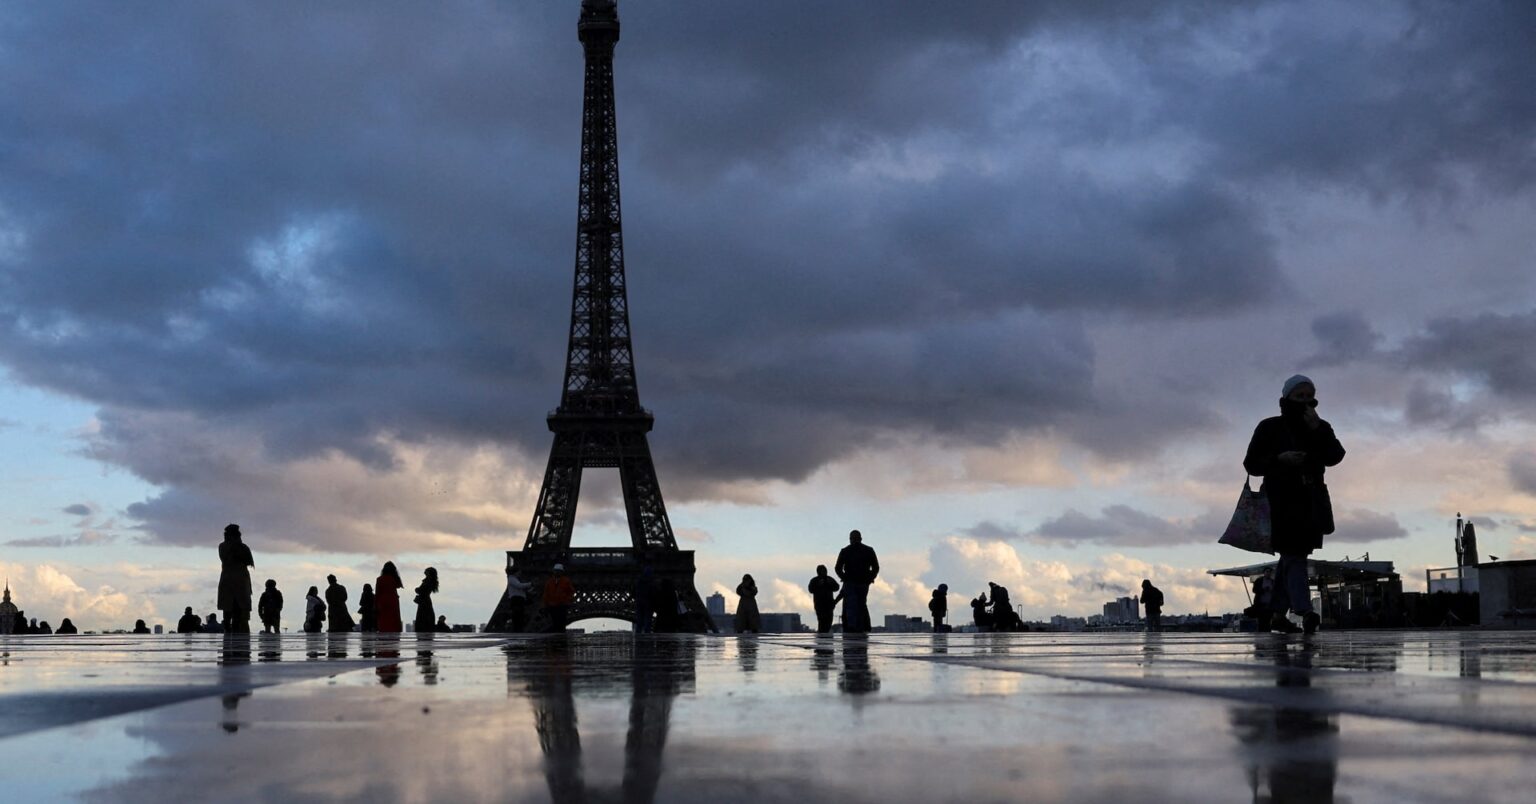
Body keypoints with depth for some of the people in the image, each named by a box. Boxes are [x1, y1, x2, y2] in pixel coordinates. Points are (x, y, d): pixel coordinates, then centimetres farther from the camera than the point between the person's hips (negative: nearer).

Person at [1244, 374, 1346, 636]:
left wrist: (1318, 430, -16)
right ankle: (1304, 610, -30)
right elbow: (1251, 463, -1)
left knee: (1292, 555, 11)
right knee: (1294, 555, -18)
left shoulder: (1321, 428, 12)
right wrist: (1279, 459, -17)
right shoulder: (1270, 427, 1)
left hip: (1310, 501, 5)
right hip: (1282, 500, -5)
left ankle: (1277, 613, 18)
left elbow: (1335, 457, -5)